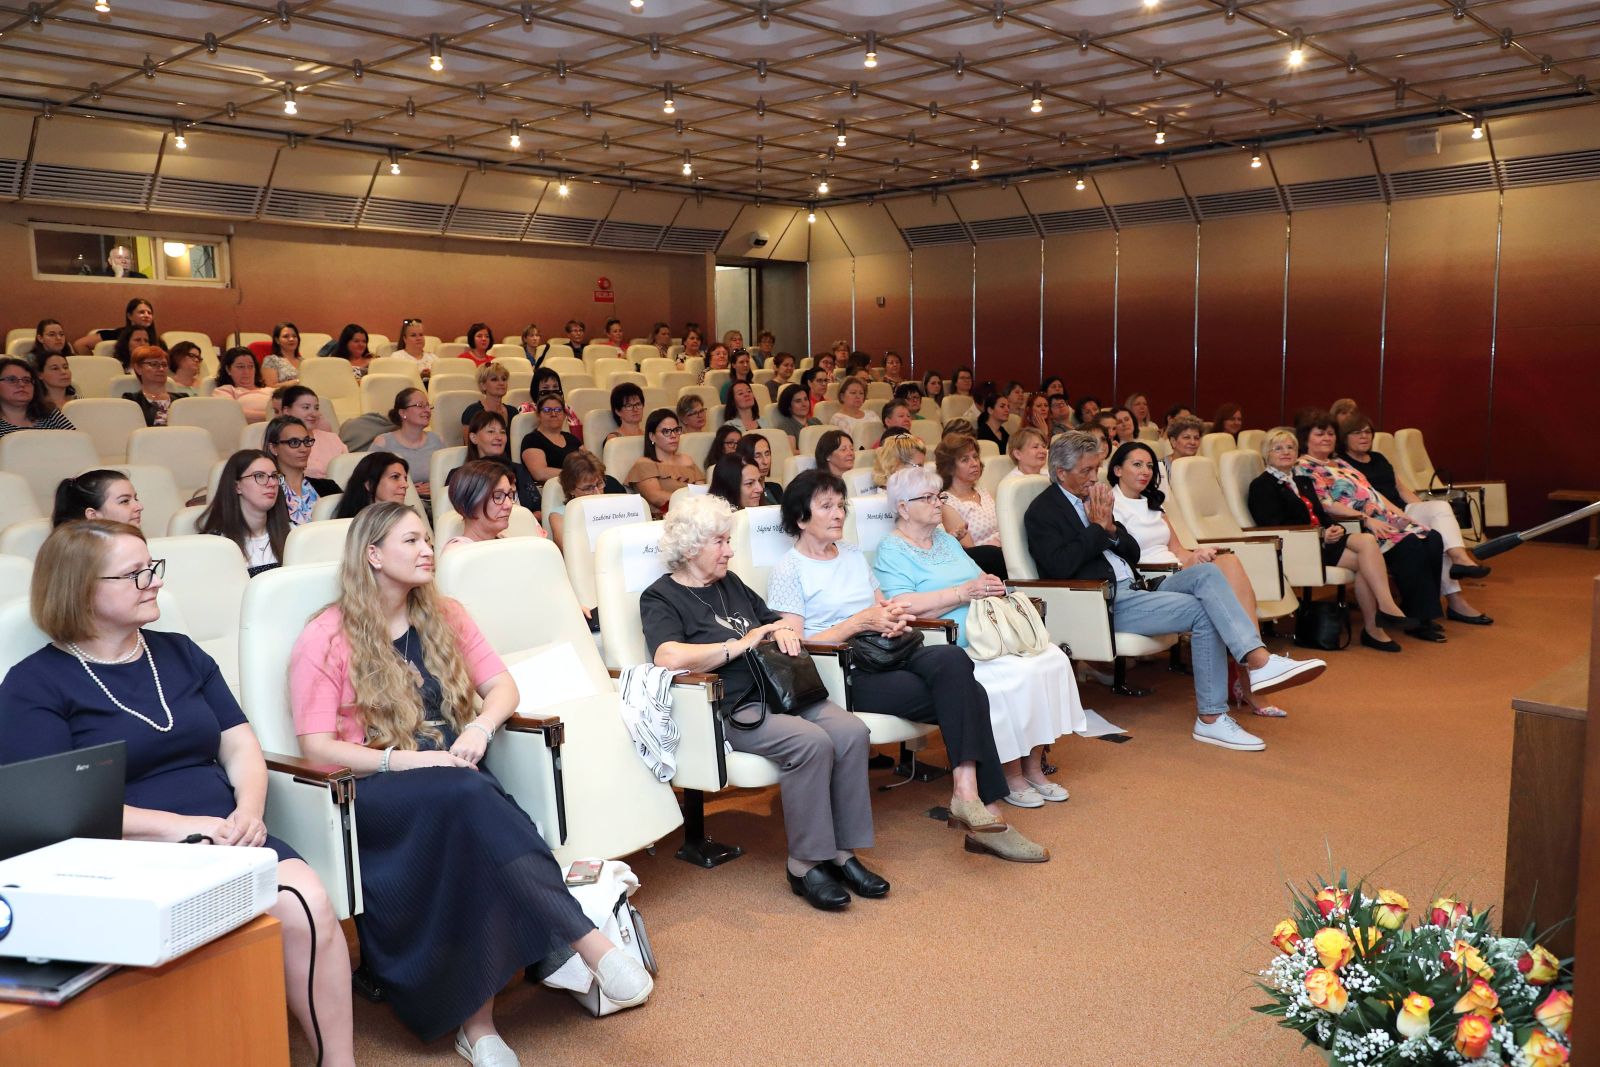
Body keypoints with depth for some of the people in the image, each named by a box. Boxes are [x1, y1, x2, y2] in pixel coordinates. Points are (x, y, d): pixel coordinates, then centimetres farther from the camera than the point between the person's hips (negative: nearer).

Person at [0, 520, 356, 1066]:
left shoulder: (180, 653, 17)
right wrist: (180, 827, -19)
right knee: (288, 911, -30)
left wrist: (248, 809, -8)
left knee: (310, 903, -27)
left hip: (228, 837, 5)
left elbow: (240, 745, 14)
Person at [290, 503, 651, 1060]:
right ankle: (588, 942, -37)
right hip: (376, 787, -4)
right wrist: (403, 760, -21)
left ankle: (478, 1021, -33)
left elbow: (503, 687, 10)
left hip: (454, 779, 4)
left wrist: (481, 726, -13)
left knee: (475, 842, -33)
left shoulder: (445, 617, 13)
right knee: (469, 794, -36)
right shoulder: (325, 638, -1)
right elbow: (316, 744, -8)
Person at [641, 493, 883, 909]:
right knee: (811, 742, -30)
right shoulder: (661, 598, 1)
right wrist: (741, 644, -12)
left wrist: (784, 629, 5)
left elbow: (782, 621, 31)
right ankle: (804, 865, -16)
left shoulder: (729, 583, 23)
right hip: (732, 708, -7)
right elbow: (670, 658, -19)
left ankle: (842, 852, -9)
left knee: (852, 732, -19)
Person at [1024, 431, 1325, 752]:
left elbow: (1133, 553, 18)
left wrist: (1110, 528, -3)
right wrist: (1098, 527, -12)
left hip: (1132, 589, 8)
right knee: (1202, 612, -21)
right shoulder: (1042, 511, -5)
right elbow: (1060, 566, -20)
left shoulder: (1091, 498, 19)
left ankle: (1259, 660, -27)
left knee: (1207, 573, -14)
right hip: (1103, 603, -8)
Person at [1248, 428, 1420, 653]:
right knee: (1363, 560, -23)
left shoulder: (1303, 481, 27)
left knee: (1367, 540, -22)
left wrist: (1335, 528, -5)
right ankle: (1373, 628, -23)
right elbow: (1274, 528, -12)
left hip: (1321, 540, 7)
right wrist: (1320, 534, -16)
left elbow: (1321, 515, 20)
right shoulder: (1261, 485, -1)